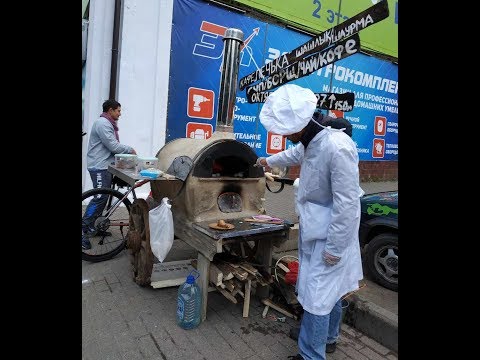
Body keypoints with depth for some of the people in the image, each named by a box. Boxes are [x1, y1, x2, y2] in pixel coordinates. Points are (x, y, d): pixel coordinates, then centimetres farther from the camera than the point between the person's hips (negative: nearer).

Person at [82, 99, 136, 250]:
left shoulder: (108, 124, 20)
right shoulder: (102, 123, -14)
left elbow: (113, 145, 19)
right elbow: (113, 146, -20)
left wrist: (127, 150, 6)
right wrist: (130, 149, -7)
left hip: (105, 166, 11)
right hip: (99, 167, -11)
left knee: (102, 198, 13)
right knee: (100, 198, -14)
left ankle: (90, 226, 22)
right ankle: (84, 229, -9)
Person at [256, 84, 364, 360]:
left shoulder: (337, 148, -28)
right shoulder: (311, 142, 0)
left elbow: (347, 205, -26)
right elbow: (294, 154, 25)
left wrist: (334, 247, -20)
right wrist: (269, 161, 42)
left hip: (329, 236, -9)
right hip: (315, 232, 9)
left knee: (316, 296, 1)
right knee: (330, 289, 23)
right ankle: (329, 337, 44)